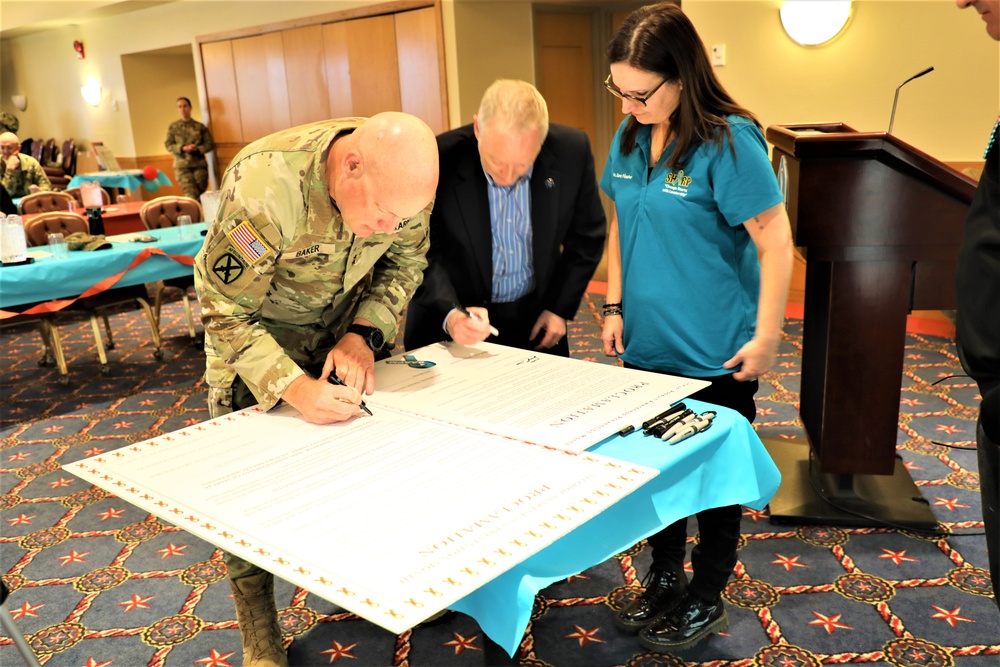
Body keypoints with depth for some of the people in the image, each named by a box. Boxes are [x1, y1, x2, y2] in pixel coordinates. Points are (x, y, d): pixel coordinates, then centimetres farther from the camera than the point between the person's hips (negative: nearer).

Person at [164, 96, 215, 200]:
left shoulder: (200, 127, 7)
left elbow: (210, 144, 6)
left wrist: (197, 148, -13)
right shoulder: (173, 127, 8)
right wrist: (183, 148, -12)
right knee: (191, 196, -15)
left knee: (201, 195, 1)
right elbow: (168, 145, 5)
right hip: (182, 166, -1)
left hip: (199, 165, 1)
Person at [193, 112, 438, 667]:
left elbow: (407, 260, -5)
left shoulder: (402, 176, -23)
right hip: (254, 333, -4)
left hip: (346, 325, 4)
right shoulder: (262, 188, -38)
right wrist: (295, 388, -40)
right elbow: (226, 314, -27)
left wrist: (365, 334, -20)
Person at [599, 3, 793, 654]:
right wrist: (615, 306, 9)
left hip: (714, 355, -6)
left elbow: (776, 243, -16)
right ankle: (665, 577, 39)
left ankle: (706, 599, 31)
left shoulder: (729, 141, -18)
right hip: (647, 345, 6)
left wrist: (766, 337, -15)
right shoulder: (630, 137, 2)